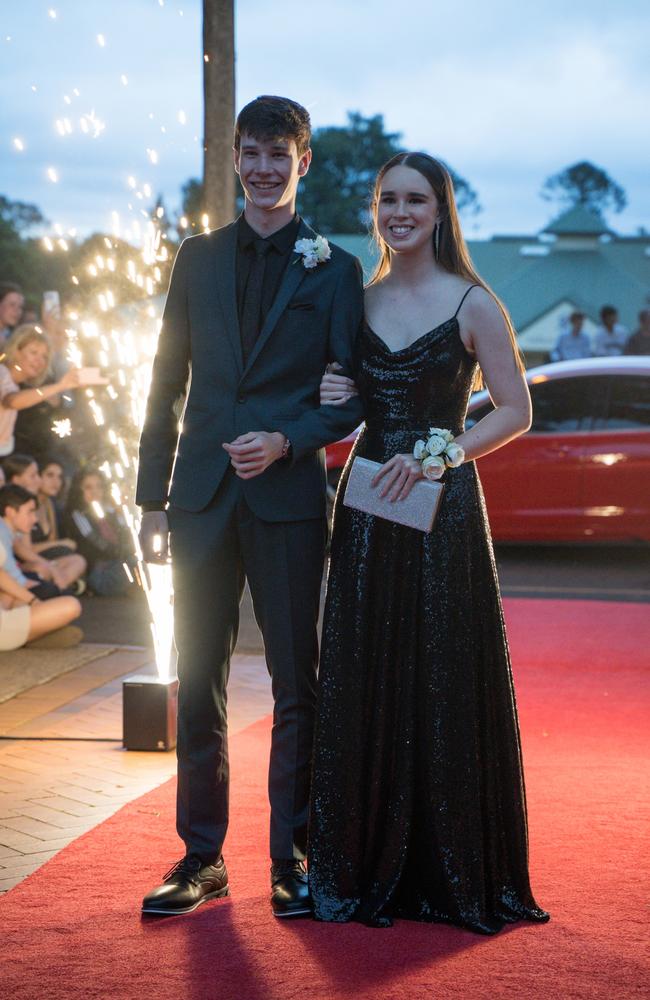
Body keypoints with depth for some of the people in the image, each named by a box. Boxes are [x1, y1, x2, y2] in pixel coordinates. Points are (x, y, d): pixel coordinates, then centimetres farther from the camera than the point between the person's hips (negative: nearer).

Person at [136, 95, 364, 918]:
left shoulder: (333, 270, 3)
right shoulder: (199, 257, 11)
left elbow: (357, 395, 1)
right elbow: (167, 383, 10)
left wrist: (289, 441, -16)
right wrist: (153, 496, 6)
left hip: (288, 497, -2)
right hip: (203, 498, 3)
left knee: (296, 684, 4)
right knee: (198, 685, 6)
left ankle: (292, 857, 15)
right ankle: (201, 857, 17)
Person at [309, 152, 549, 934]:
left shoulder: (473, 305, -2)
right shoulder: (358, 302, 10)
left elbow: (515, 412, -3)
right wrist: (330, 399, -3)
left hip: (441, 507, -4)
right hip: (366, 508, 4)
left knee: (443, 682, 0)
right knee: (362, 683, 6)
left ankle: (452, 872, 11)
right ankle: (368, 867, 16)